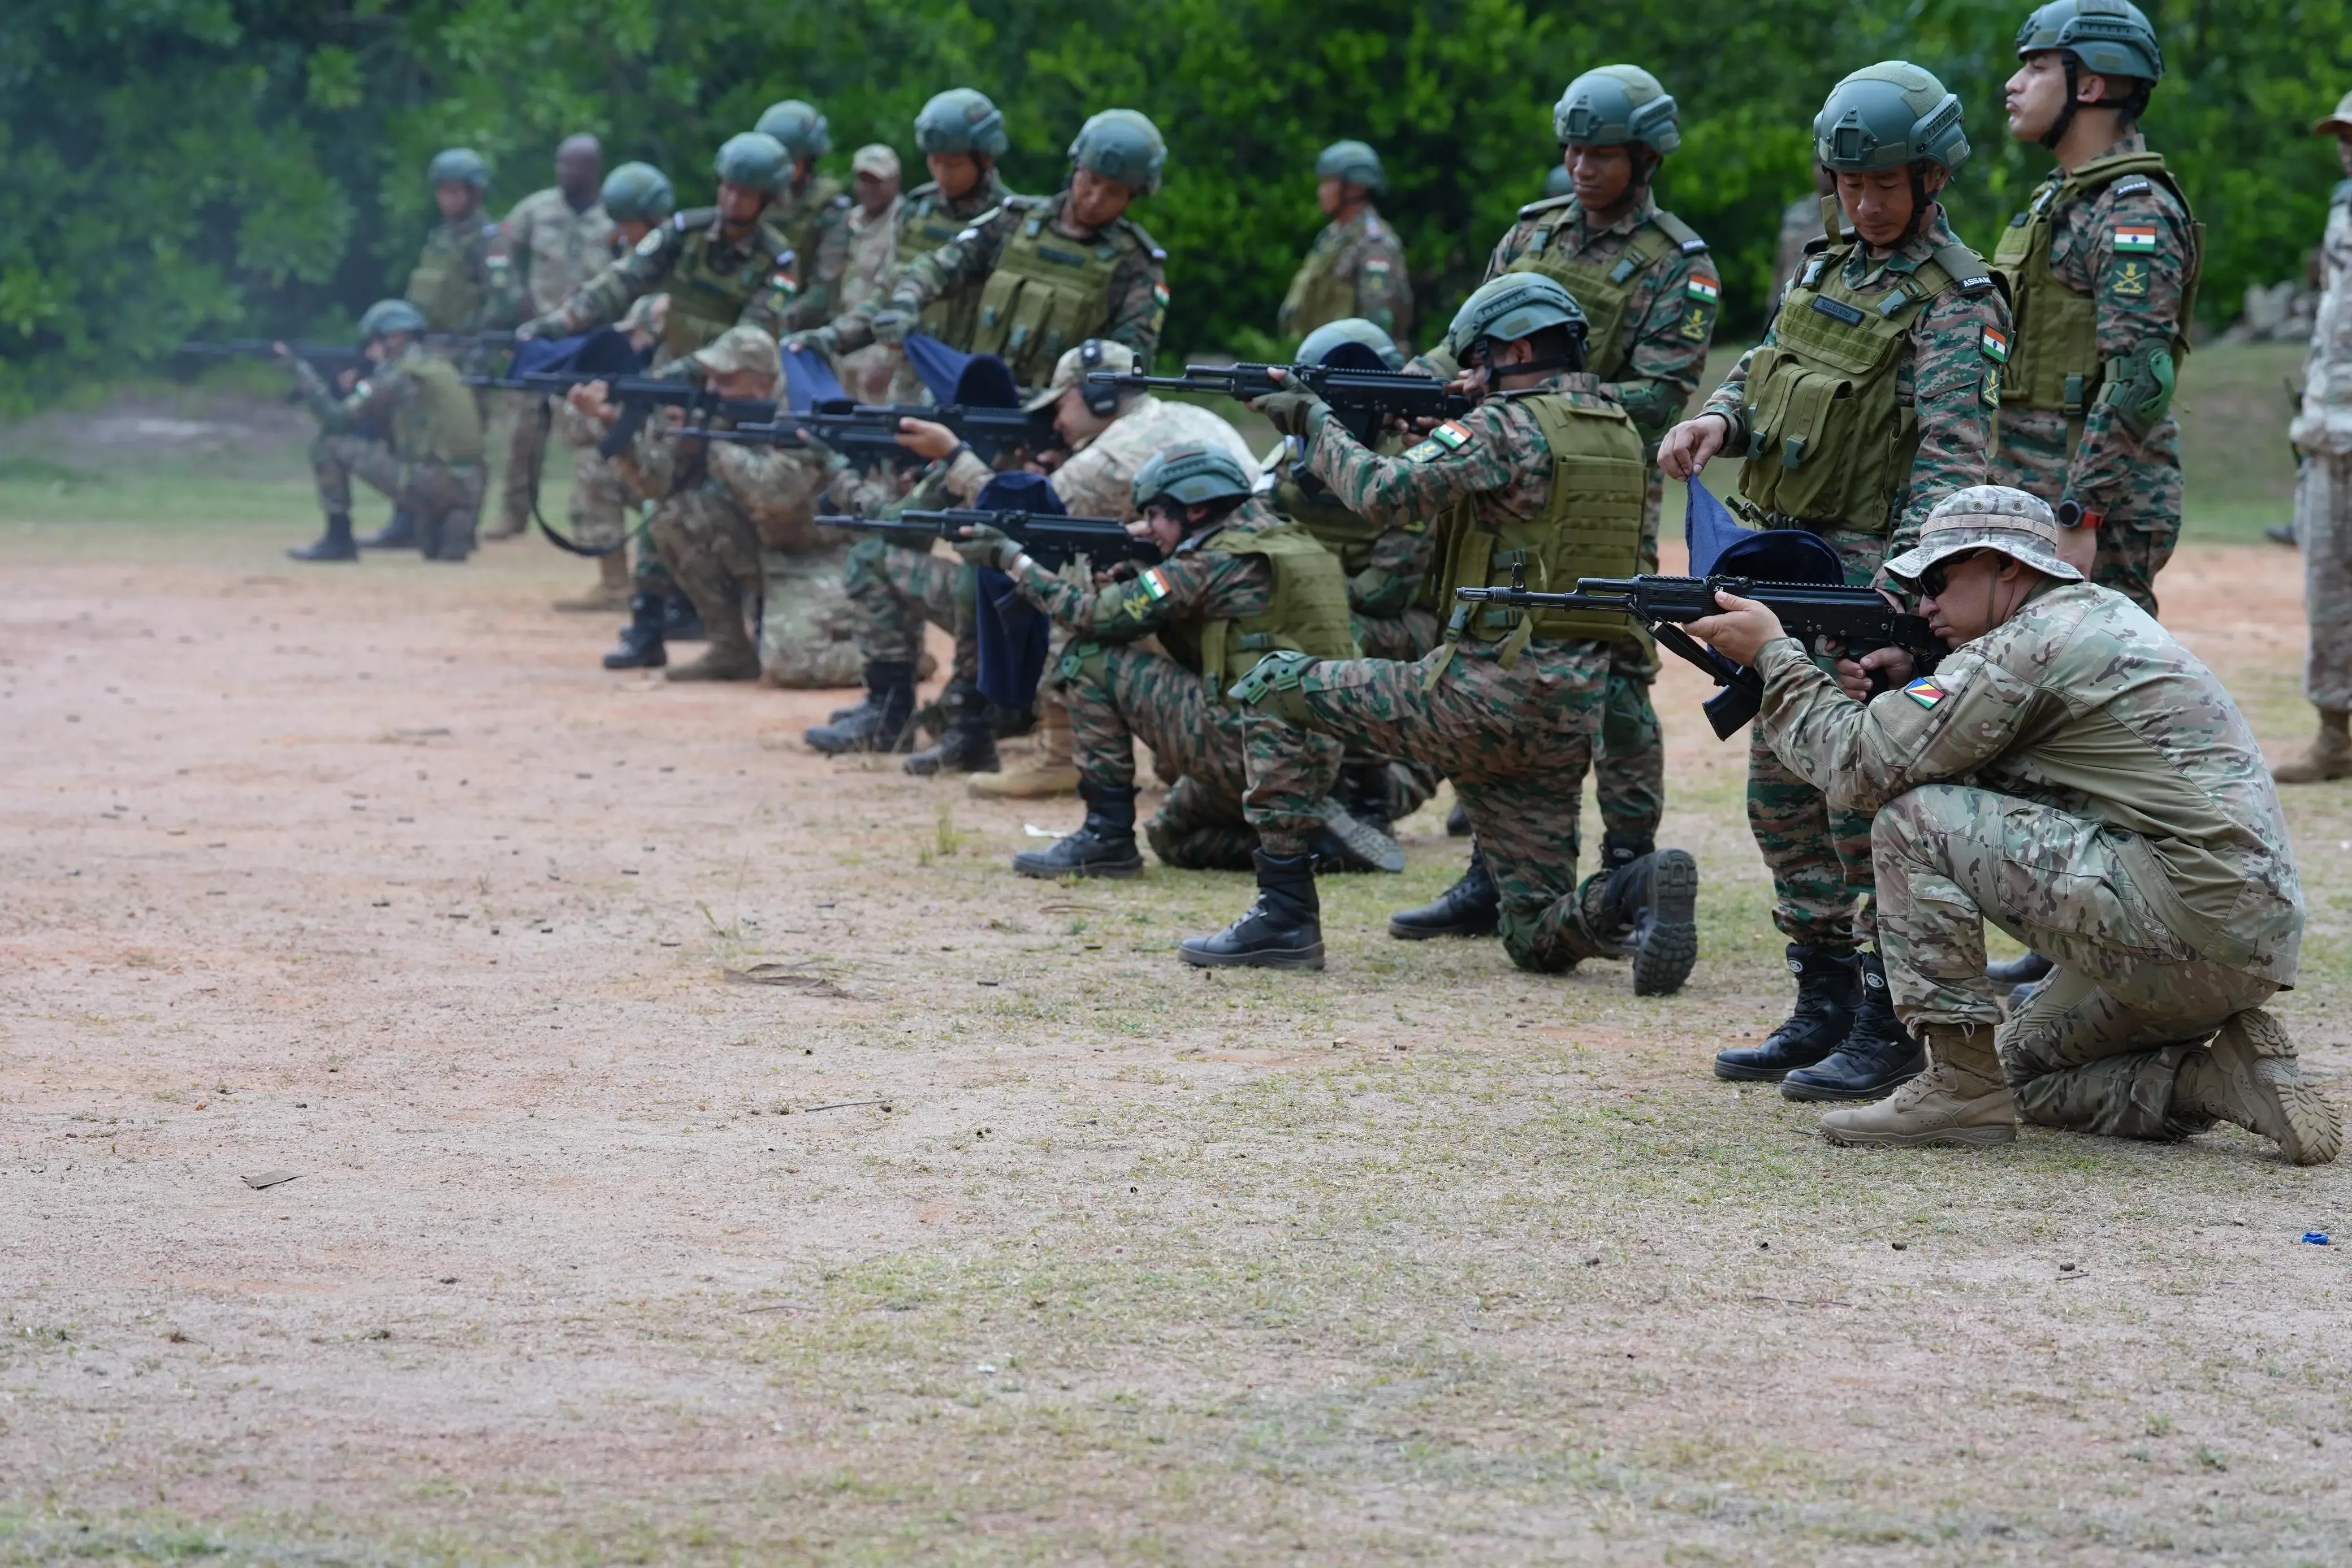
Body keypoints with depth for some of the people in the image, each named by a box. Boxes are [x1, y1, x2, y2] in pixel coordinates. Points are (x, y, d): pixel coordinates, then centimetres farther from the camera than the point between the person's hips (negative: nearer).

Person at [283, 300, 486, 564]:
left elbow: (336, 420, -2)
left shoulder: (396, 376, -4)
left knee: (329, 446, 0)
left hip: (428, 486, -8)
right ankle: (452, 535, 14)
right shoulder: (442, 368, 19)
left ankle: (338, 540, 4)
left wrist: (301, 371, 7)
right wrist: (354, 390, 20)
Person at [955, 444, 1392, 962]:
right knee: (1172, 836, 32)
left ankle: (1107, 836, 3)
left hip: (1262, 742, -9)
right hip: (1318, 756, 9)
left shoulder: (1216, 561, -12)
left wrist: (1016, 562, 6)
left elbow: (1098, 619, -5)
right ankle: (1312, 835, 11)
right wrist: (1128, 581, 12)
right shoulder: (1278, 539, 16)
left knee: (1089, 661, -3)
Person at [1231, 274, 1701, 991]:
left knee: (1276, 687, 6)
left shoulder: (1509, 426, -10)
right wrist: (1422, 429, 16)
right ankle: (1636, 895, -17)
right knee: (1540, 937, 14)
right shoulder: (1616, 428, 16)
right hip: (1571, 710, 8)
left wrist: (1317, 424, -4)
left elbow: (1386, 494, -20)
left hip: (1489, 693, -8)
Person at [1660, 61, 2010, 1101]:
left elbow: (1953, 450, -22)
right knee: (1784, 794, 11)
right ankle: (1824, 1006, 20)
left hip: (1869, 572, -8)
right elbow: (1767, 370, 24)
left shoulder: (1956, 302, -11)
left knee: (1865, 795, -9)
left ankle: (1888, 1028, -4)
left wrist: (1903, 580, -35)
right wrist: (1721, 419, 0)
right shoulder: (1829, 267, 14)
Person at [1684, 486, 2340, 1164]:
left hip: (2189, 916, -10)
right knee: (2027, 1070, 27)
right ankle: (2217, 1080, 9)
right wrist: (1909, 686, 9)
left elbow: (1864, 770, -10)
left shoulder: (2031, 646, -10)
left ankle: (1964, 1082, -5)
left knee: (1911, 821, -9)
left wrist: (1774, 652, 1)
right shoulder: (2104, 616, 20)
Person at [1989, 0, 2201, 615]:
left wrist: (2078, 517, -26)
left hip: (2099, 510, -10)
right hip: (2029, 494, 10)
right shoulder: (2056, 200, 19)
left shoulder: (2135, 213, -13)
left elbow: (2138, 382, -22)